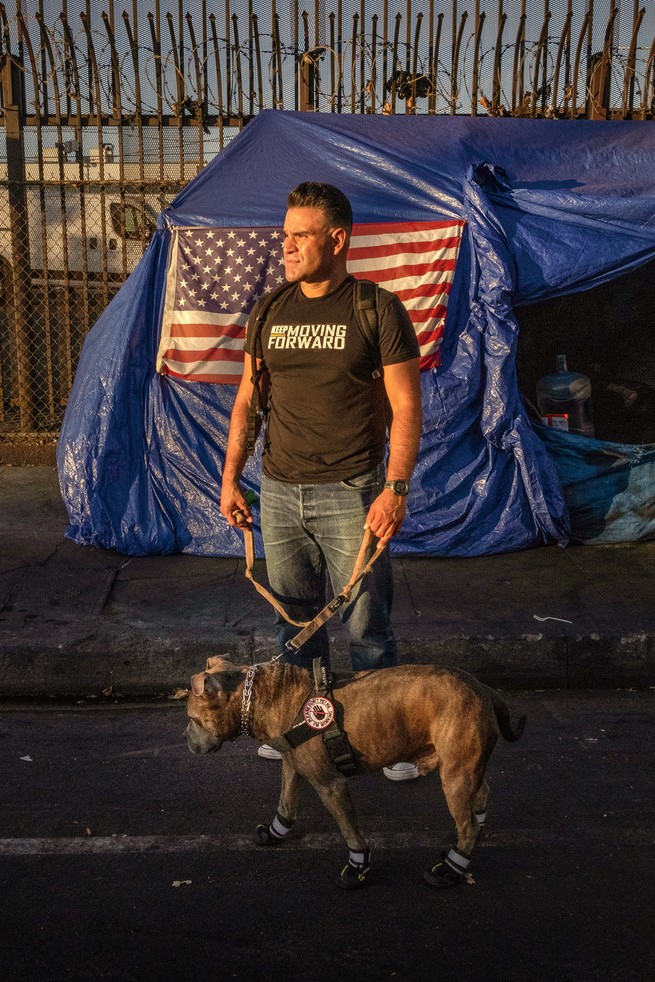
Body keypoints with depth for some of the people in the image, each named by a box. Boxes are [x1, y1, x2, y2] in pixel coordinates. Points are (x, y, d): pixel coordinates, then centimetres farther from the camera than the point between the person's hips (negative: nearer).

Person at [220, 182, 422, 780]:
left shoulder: (379, 311, -5)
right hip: (280, 491, 5)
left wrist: (397, 488, -17)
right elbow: (247, 400, 14)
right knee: (294, 618, 15)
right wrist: (230, 478, 10)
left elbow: (407, 407, -8)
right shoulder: (269, 314, 9)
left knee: (366, 624, 2)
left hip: (350, 494, -4)